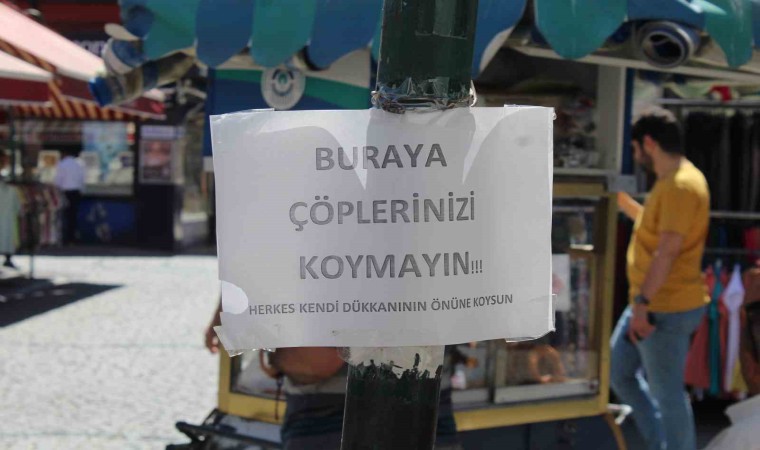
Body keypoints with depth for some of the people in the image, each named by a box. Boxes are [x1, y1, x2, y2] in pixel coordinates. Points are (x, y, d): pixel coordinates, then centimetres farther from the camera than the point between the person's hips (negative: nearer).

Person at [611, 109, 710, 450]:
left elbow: (668, 251, -26)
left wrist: (642, 302, -27)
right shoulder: (670, 181, 12)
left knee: (666, 393, -2)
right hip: (652, 303, 11)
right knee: (619, 372, 20)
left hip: (667, 310, -11)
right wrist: (619, 199, 26)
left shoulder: (681, 184, -20)